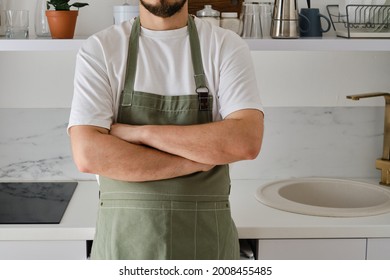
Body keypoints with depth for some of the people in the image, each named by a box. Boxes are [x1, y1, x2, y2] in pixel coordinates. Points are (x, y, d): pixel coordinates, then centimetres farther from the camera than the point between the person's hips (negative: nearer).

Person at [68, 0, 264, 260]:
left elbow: (247, 141, -17)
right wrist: (195, 161, -16)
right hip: (122, 236, 0)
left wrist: (141, 133, -17)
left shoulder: (227, 47, -4)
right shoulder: (99, 50, -5)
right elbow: (88, 154, -15)